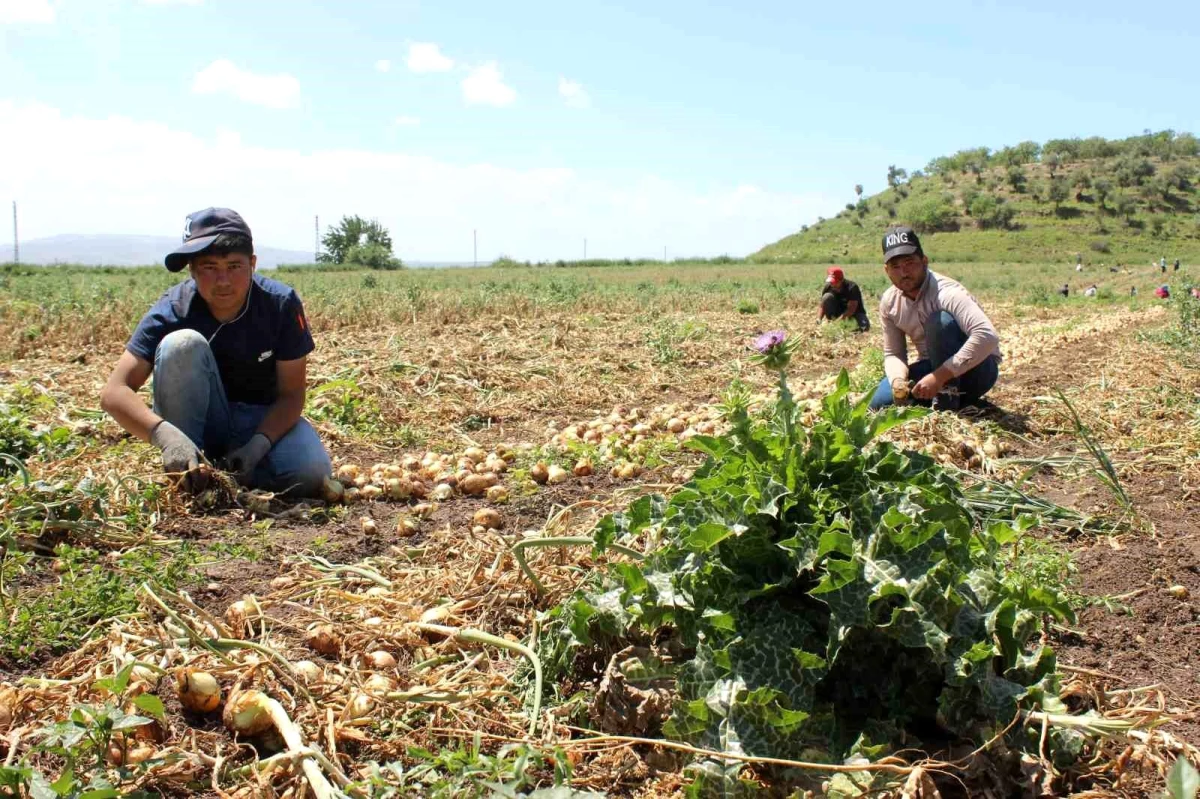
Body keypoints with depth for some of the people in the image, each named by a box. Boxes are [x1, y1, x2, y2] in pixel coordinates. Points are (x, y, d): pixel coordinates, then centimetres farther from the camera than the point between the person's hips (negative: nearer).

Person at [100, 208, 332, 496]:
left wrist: (258, 445, -32)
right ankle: (184, 478, -20)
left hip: (264, 421, 1)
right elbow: (114, 392, -27)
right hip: (198, 421, -1)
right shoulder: (172, 311, -21)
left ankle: (223, 470, -1)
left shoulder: (282, 304, -19)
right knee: (182, 344, -30)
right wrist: (166, 435, -46)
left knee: (311, 472, -31)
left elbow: (291, 393, -14)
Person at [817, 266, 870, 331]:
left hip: (855, 312, -2)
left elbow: (851, 308, -34)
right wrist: (818, 319, -30)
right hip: (839, 311, 3)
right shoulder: (827, 288, -14)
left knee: (864, 327, -34)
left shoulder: (852, 287, -26)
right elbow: (822, 307, -10)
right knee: (827, 297, -24)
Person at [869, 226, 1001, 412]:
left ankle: (947, 403, -23)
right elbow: (893, 353, 2)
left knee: (941, 321, -33)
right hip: (934, 367, 7)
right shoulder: (889, 302, -5)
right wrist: (898, 380, -22)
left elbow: (988, 336, -42)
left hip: (975, 369, -7)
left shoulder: (946, 292, -27)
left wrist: (939, 376, -43)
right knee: (879, 401, -13)